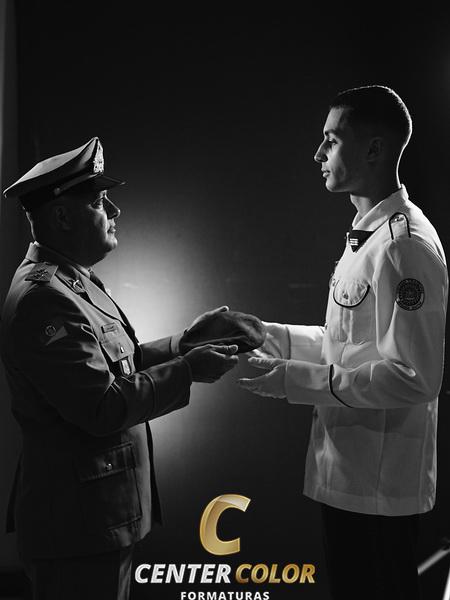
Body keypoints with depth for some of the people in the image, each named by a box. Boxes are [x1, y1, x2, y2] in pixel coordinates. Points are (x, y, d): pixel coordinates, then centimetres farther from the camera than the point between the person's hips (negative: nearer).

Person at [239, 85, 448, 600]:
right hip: (346, 471, 9)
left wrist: (297, 381, -22)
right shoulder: (366, 234, 11)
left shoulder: (404, 245, -20)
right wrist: (272, 336, 6)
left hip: (377, 484, -9)